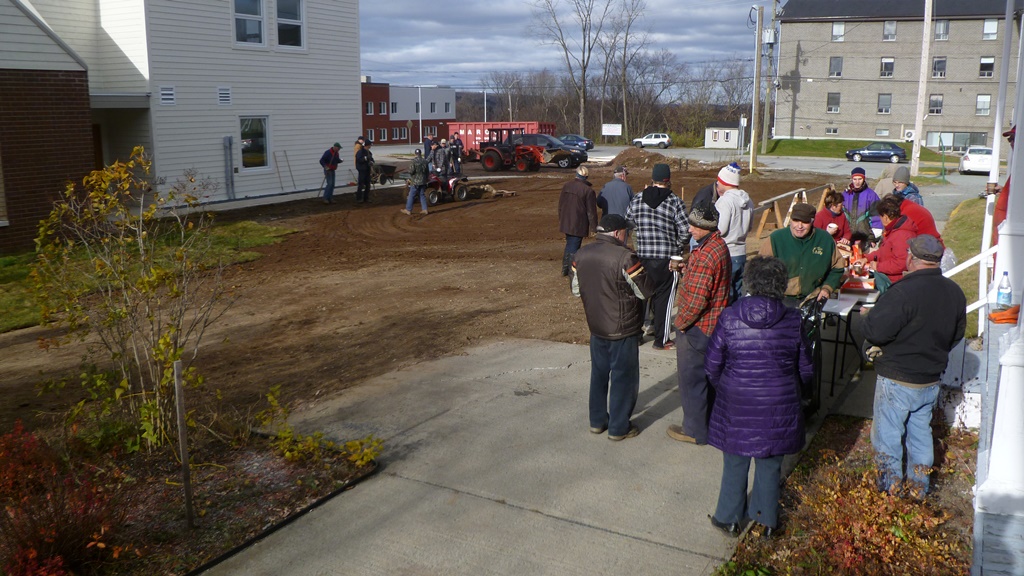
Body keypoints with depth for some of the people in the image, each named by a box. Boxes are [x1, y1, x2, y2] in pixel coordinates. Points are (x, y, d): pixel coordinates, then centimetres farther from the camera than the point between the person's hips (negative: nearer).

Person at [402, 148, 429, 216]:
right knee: (422, 195, 12)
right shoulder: (425, 161, 3)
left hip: (415, 182, -5)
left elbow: (411, 171, -18)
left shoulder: (414, 161, -16)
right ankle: (424, 209, 11)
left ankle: (408, 210, 4)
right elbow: (427, 172, 10)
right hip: (423, 181, 6)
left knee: (411, 196, 1)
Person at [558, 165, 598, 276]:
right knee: (574, 248, 3)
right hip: (578, 225, -6)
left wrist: (561, 220, 23)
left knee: (569, 245, 21)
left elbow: (560, 205, 12)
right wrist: (593, 227, -5)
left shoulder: (566, 186, 2)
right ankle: (572, 271, 8)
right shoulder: (588, 190, -16)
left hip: (566, 223, 6)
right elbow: (591, 212, -13)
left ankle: (565, 269, 28)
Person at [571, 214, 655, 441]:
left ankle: (597, 421, 30)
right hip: (623, 330, -6)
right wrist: (638, 267, 2)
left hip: (596, 327, 6)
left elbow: (576, 289, 8)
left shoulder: (581, 254, -2)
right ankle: (618, 427, 16)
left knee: (599, 374, 20)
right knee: (623, 377, 8)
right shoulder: (624, 256, -22)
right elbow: (645, 290, -14)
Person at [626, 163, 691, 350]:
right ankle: (661, 340, 12)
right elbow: (685, 231, -11)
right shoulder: (675, 202, -9)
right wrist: (677, 247, 6)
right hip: (666, 258, -4)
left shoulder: (637, 199, 2)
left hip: (641, 256, 4)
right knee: (663, 297, 5)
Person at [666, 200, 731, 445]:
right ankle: (709, 420, 37)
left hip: (697, 327, -10)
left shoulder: (705, 255, -28)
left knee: (690, 378, 5)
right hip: (713, 323, 10)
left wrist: (680, 322, -14)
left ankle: (695, 430, 18)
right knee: (708, 376, 22)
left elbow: (696, 301, -28)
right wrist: (685, 269, 5)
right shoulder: (719, 245, 5)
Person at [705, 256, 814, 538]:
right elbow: (806, 370, 0)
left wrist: (723, 388, 15)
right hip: (778, 408, 1)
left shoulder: (729, 318, -13)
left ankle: (728, 518, 29)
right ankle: (766, 520, 31)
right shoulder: (792, 321, -10)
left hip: (736, 406, -1)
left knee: (735, 464, 15)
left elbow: (712, 366, -5)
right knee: (770, 465, 17)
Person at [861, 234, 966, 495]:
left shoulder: (903, 292, -27)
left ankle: (890, 491, 19)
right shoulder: (955, 292, -1)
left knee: (887, 435, 9)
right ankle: (919, 490, 33)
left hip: (897, 380, -7)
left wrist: (869, 315, -7)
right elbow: (957, 334, 11)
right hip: (932, 380, 7)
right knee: (920, 433, 22)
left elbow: (875, 331, -28)